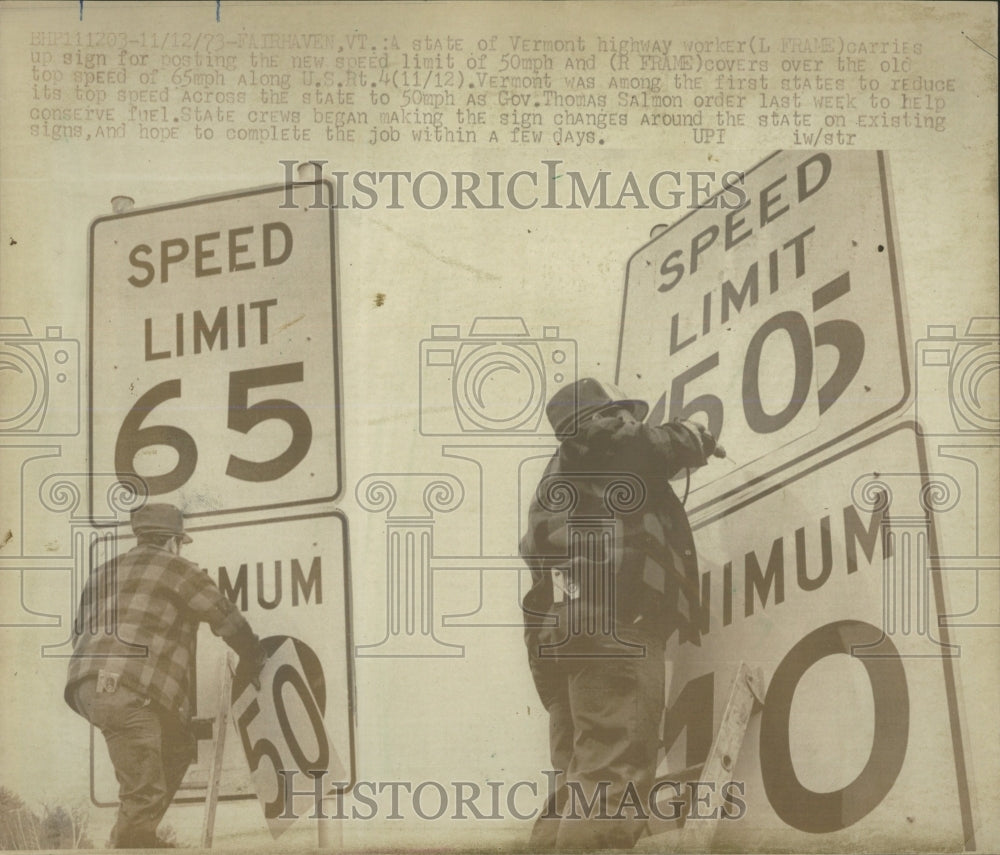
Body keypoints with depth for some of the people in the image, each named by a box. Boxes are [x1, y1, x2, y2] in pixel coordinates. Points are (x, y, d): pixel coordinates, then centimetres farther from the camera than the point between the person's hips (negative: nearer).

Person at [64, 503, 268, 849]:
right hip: (126, 691, -8)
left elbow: (79, 634, 29)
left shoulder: (103, 573, 29)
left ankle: (140, 837, 19)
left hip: (86, 689, 8)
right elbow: (226, 617, 9)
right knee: (143, 792, -6)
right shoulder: (174, 568, 7)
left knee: (179, 747, 20)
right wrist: (252, 659, 25)